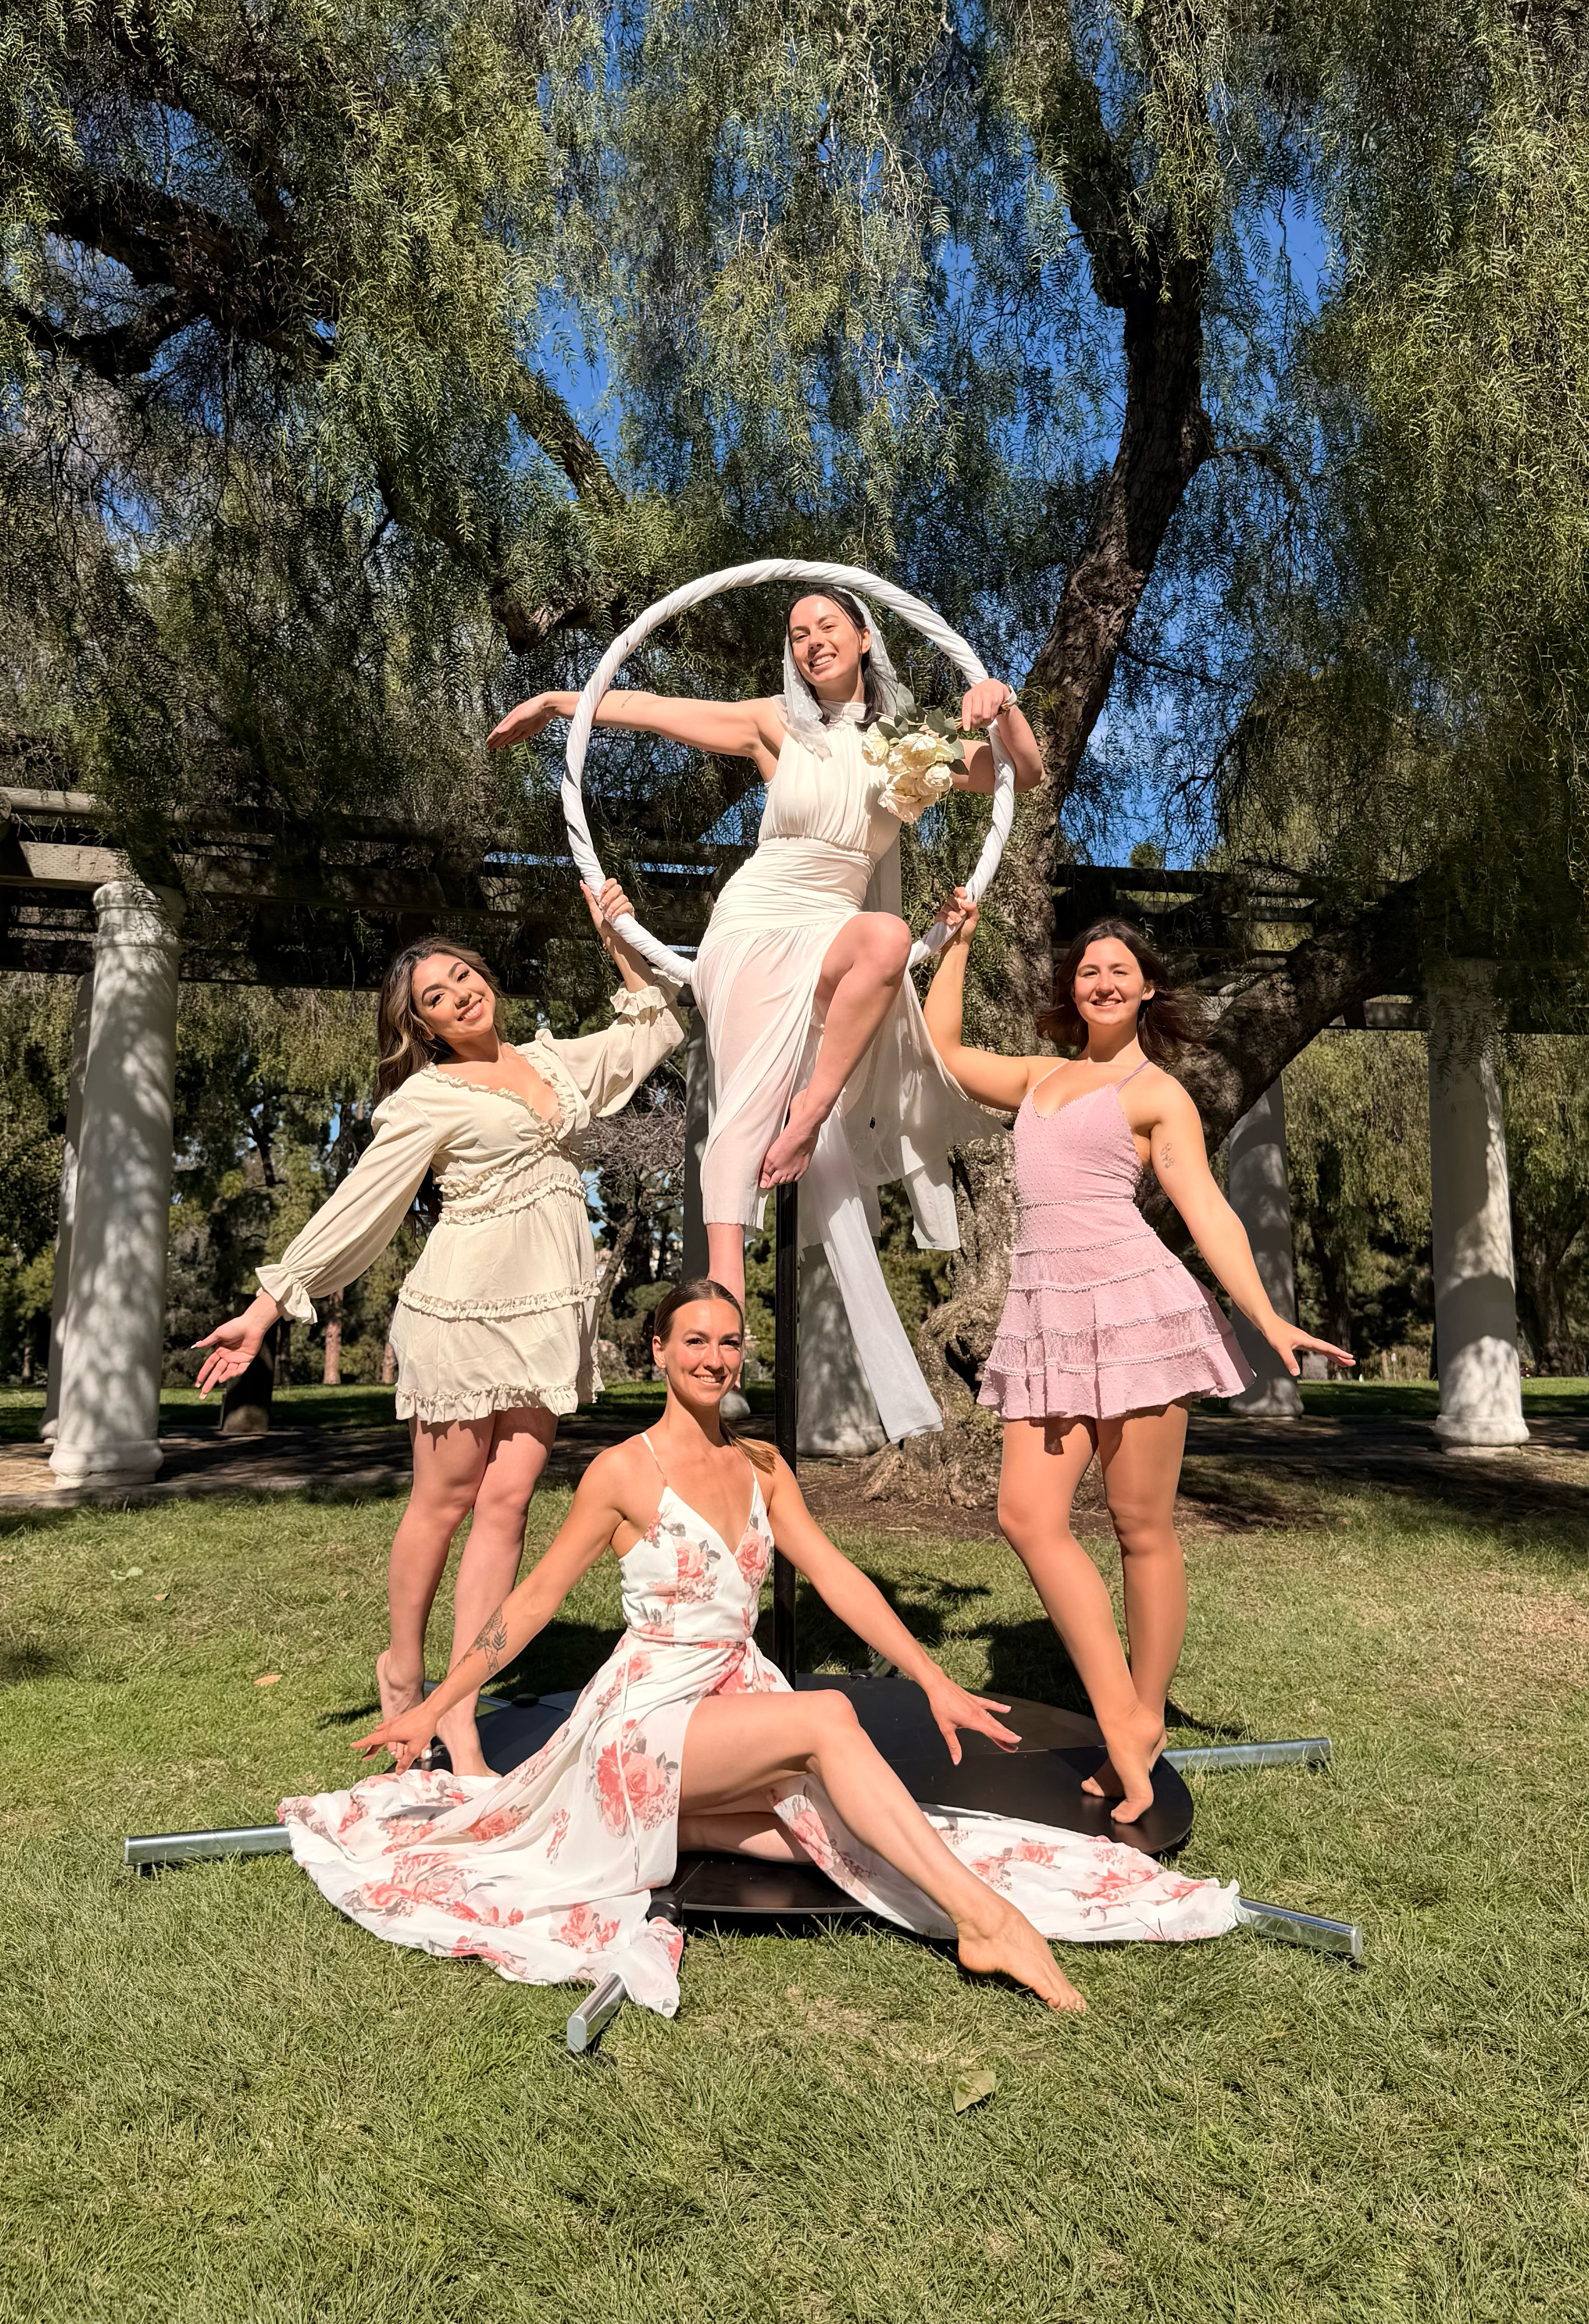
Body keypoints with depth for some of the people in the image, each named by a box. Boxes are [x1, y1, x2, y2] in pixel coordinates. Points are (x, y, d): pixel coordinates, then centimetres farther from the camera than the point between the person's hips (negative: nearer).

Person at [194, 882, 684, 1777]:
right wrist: (265, 1310, -6)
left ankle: (460, 1712, 4)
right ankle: (403, 1669, 27)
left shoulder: (554, 1061, 15)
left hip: (552, 1312, 4)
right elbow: (355, 1208, -3)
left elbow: (657, 1028, 26)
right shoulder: (428, 1097, -2)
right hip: (467, 1307, -4)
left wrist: (620, 938, 18)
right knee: (446, 1500, 4)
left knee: (507, 1500, -1)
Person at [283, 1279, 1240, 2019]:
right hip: (647, 1716, -6)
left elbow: (836, 1575, 2)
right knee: (828, 1717, -29)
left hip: (737, 1703, 6)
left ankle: (684, 1827, 2)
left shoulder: (762, 1466, 7)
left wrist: (934, 1679, -7)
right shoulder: (624, 1472, -9)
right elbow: (536, 1599, -4)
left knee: (837, 1825, -19)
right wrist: (433, 1708, -5)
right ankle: (987, 1918, -29)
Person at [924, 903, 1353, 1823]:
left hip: (1132, 1300, -5)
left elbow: (1207, 1210, -2)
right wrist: (960, 942, 34)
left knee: (1143, 1528, -1)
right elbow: (943, 1046, 33)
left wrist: (1268, 1317, -14)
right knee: (1028, 1514, -8)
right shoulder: (1043, 1076, 24)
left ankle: (1144, 1726, 11)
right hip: (1046, 1313, 5)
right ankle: (1122, 1720, -1)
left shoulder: (1158, 1092, 7)